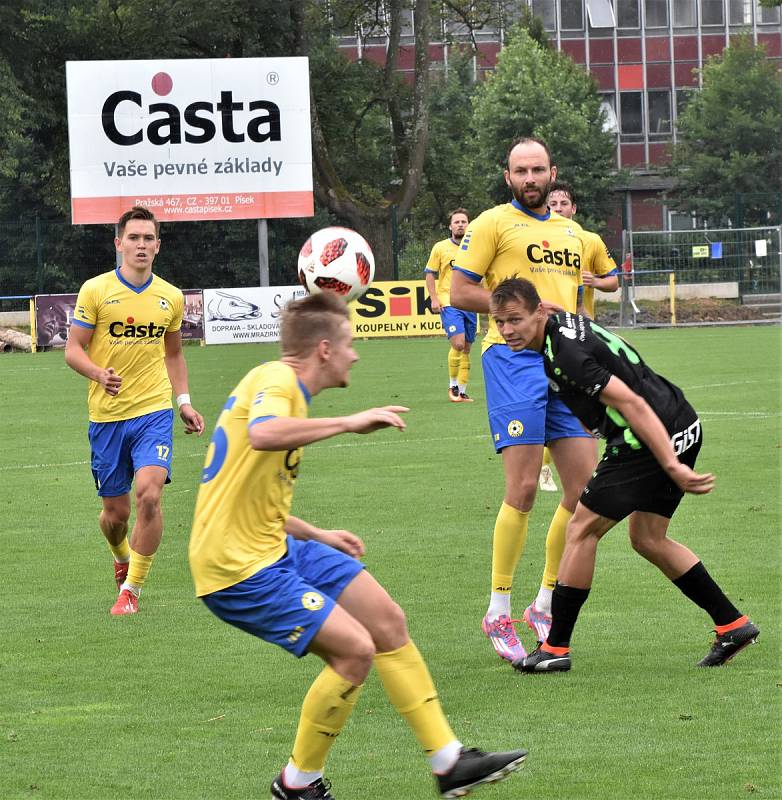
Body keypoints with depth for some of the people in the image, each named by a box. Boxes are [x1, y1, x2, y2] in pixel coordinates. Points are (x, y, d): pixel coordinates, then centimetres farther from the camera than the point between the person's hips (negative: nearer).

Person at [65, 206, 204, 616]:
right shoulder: (95, 290, -4)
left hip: (154, 412, 1)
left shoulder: (171, 297, 7)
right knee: (115, 511, 6)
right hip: (106, 415, -1)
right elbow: (73, 349, -4)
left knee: (148, 493, -20)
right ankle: (122, 556, 43)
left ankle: (131, 589, -10)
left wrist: (184, 401, 9)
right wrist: (99, 374, -24)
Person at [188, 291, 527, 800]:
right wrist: (349, 423, -34)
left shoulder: (279, 384, 17)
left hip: (274, 547, 11)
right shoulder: (276, 381, -15)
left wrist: (317, 536, 27)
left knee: (388, 621, 9)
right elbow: (262, 434, -41)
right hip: (237, 567, -11)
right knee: (355, 649, -15)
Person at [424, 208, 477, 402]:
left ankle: (462, 390, 14)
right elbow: (430, 274, 4)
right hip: (448, 303, -4)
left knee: (466, 349, 6)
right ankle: (453, 385, -1)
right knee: (458, 344, -18)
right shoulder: (440, 248, 2)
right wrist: (434, 299, -6)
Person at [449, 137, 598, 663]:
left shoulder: (571, 233, 22)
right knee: (523, 490, -12)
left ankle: (546, 604, 16)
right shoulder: (493, 224, 2)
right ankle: (498, 613, -2)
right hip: (513, 358, -7)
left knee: (586, 488, 2)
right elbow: (460, 292, -3)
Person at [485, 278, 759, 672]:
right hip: (682, 427, 10)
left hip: (657, 437, -10)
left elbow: (632, 404, -25)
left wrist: (672, 466, -26)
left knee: (582, 528, -2)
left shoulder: (566, 353, -20)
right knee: (648, 539, 19)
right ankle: (733, 625, 22)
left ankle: (556, 648, 3)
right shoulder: (566, 323, 9)